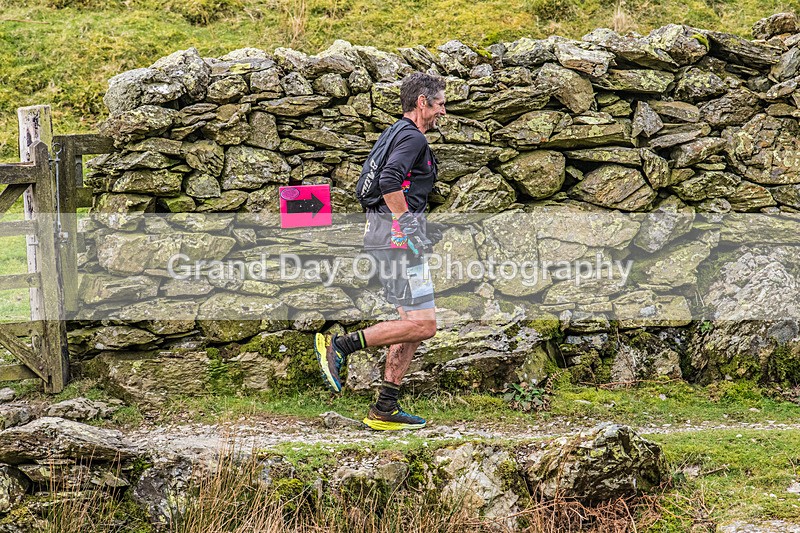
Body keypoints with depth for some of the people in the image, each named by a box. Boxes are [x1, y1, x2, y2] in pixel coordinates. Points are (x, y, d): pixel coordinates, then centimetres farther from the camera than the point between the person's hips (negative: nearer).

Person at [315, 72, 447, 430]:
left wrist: (419, 227, 24)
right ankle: (339, 346, -12)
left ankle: (385, 409, 9)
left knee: (412, 323, 10)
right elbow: (389, 182, -26)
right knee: (422, 325, -12)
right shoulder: (413, 138, -10)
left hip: (385, 236, 10)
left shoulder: (400, 136, 21)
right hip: (397, 238, -10)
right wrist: (408, 226, -19)